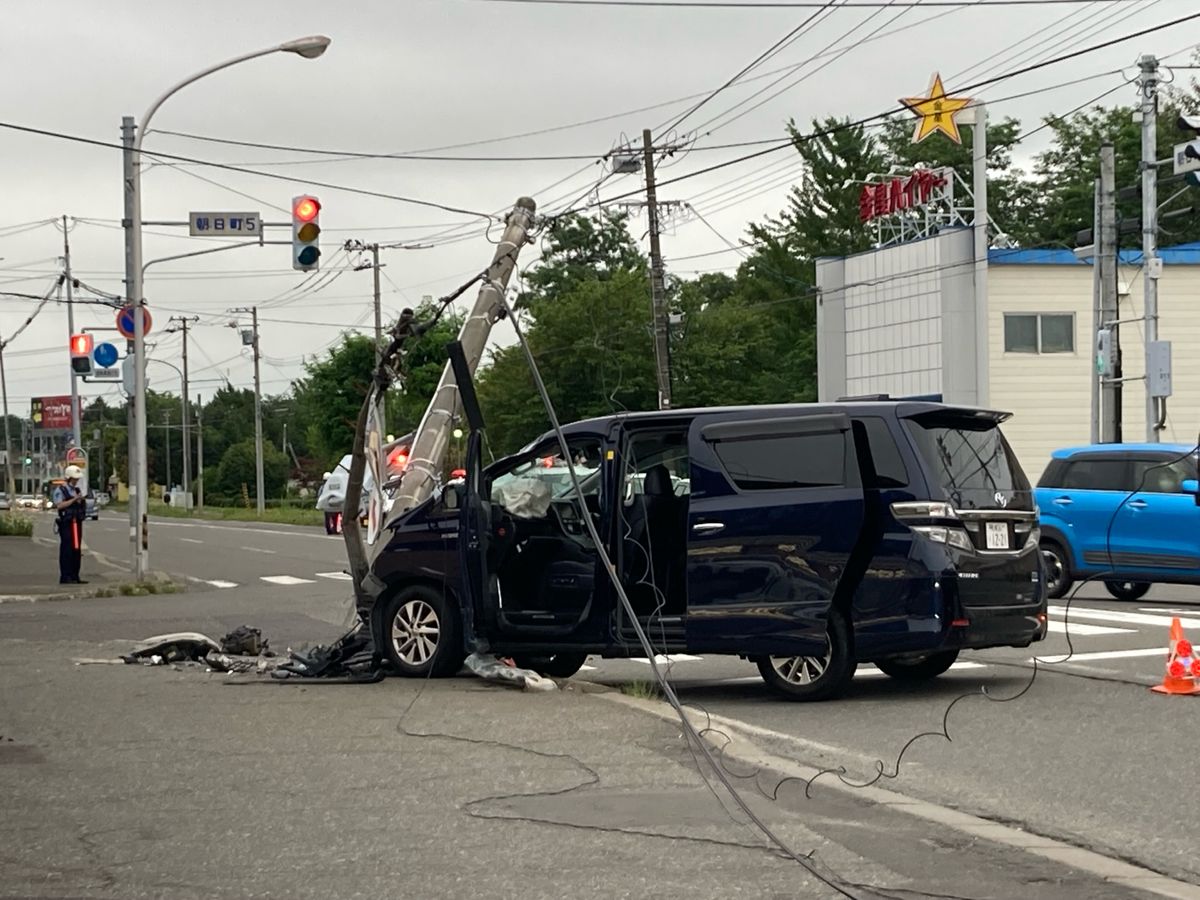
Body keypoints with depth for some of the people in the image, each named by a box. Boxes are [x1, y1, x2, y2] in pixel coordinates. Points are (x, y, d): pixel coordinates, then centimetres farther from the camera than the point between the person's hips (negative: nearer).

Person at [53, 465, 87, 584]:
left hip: (77, 523, 7)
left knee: (77, 550, 6)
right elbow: (59, 505, -18)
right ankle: (65, 577, -9)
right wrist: (74, 499, -20)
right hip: (66, 524, -7)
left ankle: (75, 577, 11)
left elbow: (83, 507, 24)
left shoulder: (77, 490, 18)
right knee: (67, 550, -9)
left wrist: (82, 501, 4)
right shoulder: (60, 490, -3)